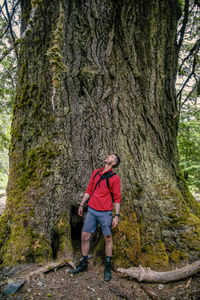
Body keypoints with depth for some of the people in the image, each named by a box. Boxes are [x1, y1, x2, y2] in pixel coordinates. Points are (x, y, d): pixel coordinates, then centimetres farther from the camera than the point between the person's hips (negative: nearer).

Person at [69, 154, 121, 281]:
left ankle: (108, 267, 26)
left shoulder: (115, 178, -6)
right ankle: (84, 264, 27)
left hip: (105, 213, -4)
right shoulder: (96, 172, 9)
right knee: (85, 236, 8)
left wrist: (117, 216, -9)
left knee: (108, 238, 8)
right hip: (91, 210, 5)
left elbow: (117, 198, -5)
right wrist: (82, 205, 14)